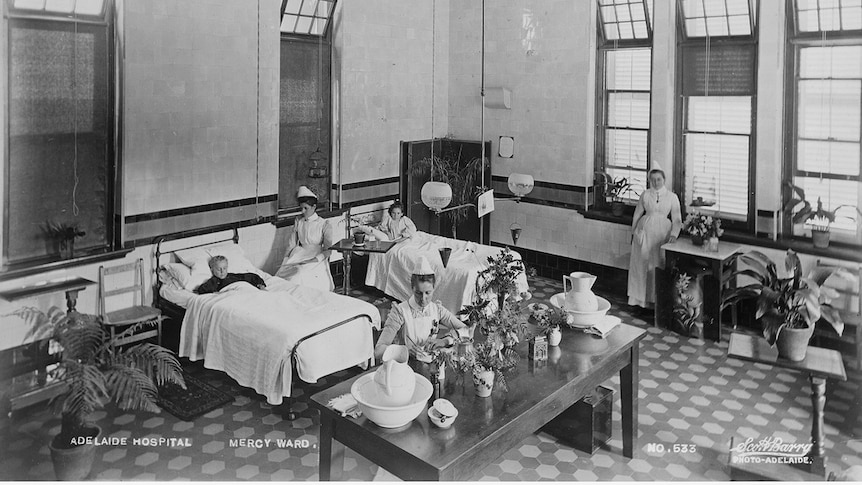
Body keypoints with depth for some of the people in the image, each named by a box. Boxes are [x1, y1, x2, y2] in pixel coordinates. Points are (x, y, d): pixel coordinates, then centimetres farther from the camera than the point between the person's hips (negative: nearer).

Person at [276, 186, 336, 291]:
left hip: (317, 257, -4)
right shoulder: (298, 221, 15)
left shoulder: (324, 224, 1)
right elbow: (292, 242, 17)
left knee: (300, 276, -32)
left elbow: (328, 248, -3)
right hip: (299, 254, 4)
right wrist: (286, 257, 1)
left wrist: (316, 259, -17)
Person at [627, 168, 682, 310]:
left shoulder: (672, 197, 0)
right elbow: (637, 214, 11)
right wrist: (634, 231, 13)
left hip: (662, 232, -1)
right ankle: (640, 297, 16)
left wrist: (674, 234, -14)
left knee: (658, 264, 0)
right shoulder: (645, 194, 3)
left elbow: (677, 219, 0)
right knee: (641, 264, 4)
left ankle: (654, 298, 11)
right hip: (645, 230, 1)